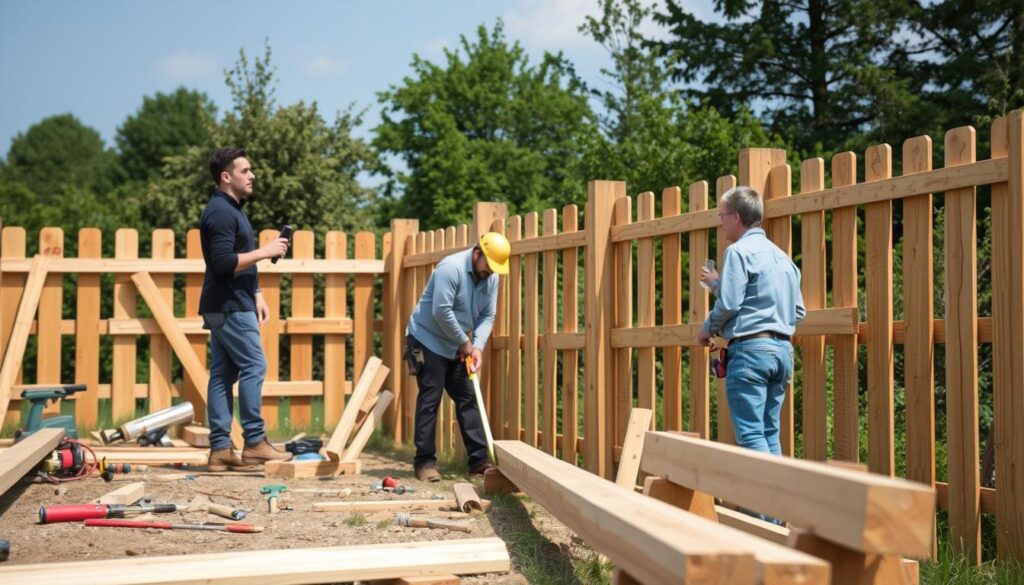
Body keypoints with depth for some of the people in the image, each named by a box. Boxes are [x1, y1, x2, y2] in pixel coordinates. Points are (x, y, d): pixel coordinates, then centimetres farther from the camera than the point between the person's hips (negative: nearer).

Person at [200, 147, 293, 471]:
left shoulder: (231, 210, 19)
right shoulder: (221, 212, -13)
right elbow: (223, 262, -23)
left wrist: (256, 294, 19)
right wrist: (265, 251, -17)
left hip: (226, 306, 10)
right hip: (229, 307, -10)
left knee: (222, 375, 6)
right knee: (253, 366, -9)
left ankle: (220, 449, 6)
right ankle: (254, 442, -7)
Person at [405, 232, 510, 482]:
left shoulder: (491, 277, -1)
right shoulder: (451, 268, -24)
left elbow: (488, 316, 1)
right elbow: (441, 312, -28)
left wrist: (477, 346, -15)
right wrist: (465, 343, -17)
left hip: (455, 348, 8)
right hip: (428, 341, -7)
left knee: (468, 399, 5)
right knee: (429, 401, -7)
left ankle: (478, 458, 8)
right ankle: (424, 461, -2)